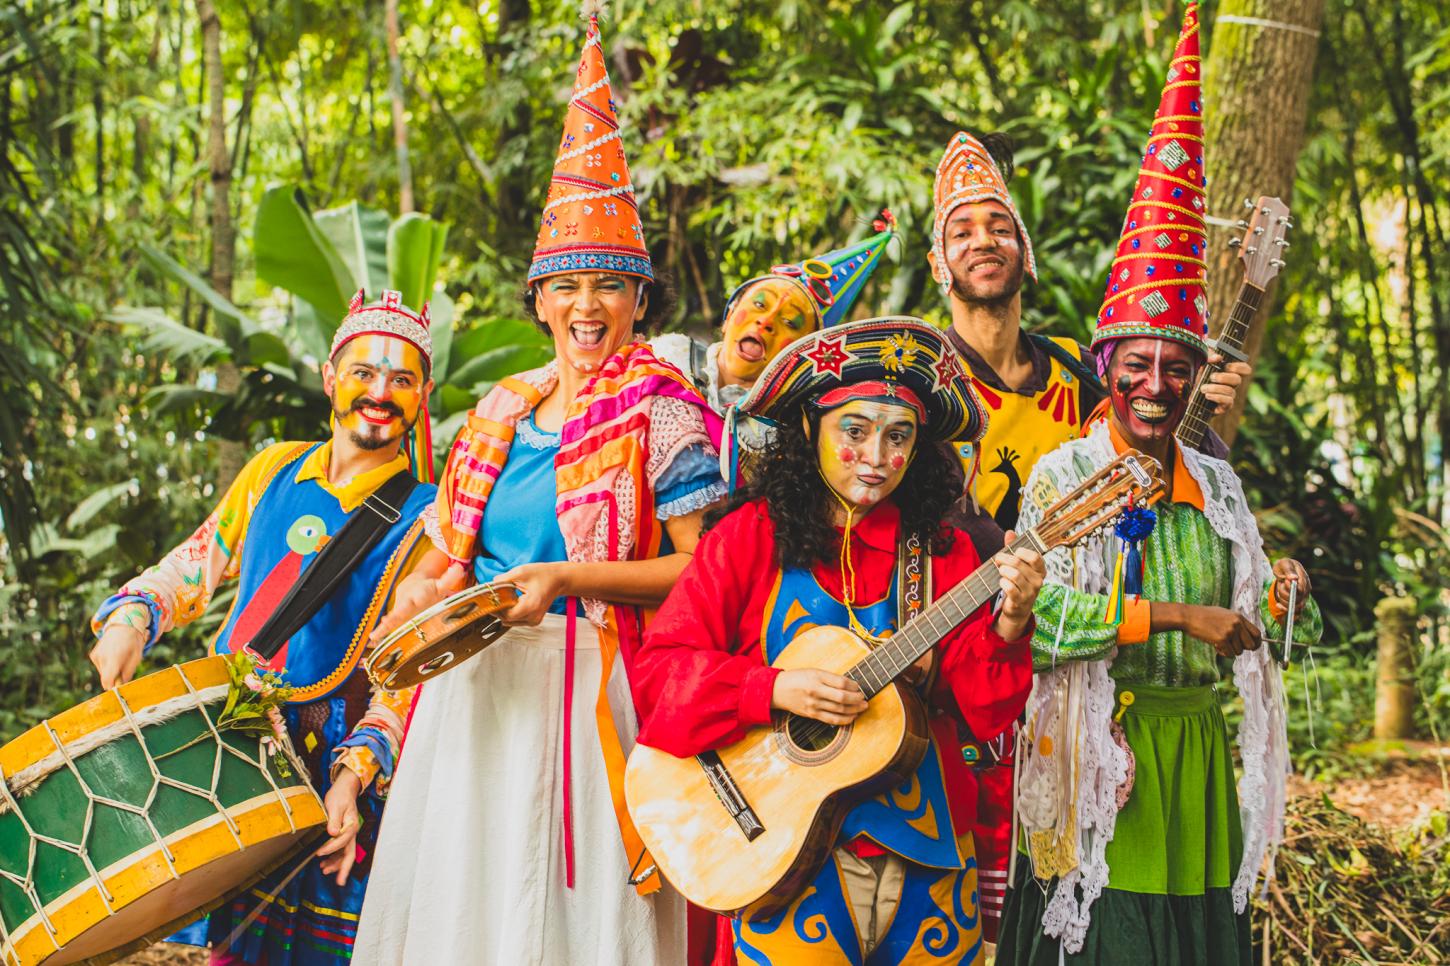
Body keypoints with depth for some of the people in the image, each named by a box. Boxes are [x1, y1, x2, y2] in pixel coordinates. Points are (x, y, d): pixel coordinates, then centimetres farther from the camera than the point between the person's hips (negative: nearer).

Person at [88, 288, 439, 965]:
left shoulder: (428, 519, -5)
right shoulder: (275, 470, 8)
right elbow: (195, 566, 18)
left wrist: (355, 772, -23)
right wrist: (132, 617, -2)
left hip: (331, 759, -4)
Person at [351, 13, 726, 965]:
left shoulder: (662, 412, -6)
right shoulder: (503, 409, 11)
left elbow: (705, 567, -11)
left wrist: (569, 579, -18)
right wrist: (412, 606, 1)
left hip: (587, 690, -6)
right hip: (477, 679, 6)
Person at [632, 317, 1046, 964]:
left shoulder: (943, 550, 5)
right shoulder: (752, 535, -1)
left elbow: (980, 705, -2)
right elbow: (660, 667, -7)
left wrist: (1007, 626, -21)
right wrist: (776, 690, -20)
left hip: (927, 853, 3)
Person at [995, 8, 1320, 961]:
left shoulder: (1216, 484, 11)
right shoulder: (1063, 474, -5)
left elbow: (1254, 633, 14)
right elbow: (1035, 613, -20)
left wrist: (1284, 598, -8)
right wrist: (1178, 616, -20)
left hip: (1194, 758, 5)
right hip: (1092, 757, -5)